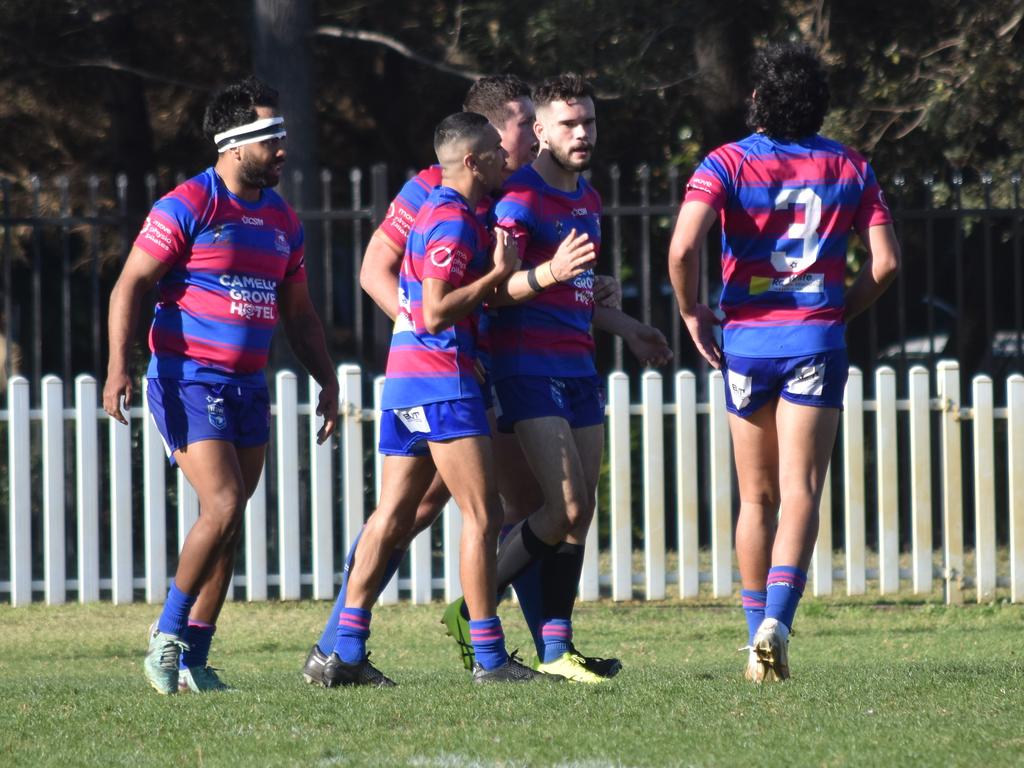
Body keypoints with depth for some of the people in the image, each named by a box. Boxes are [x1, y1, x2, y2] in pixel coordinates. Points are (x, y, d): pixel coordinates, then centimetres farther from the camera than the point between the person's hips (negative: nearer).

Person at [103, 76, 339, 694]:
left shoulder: (283, 220, 13)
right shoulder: (188, 207, -8)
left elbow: (299, 313, 22)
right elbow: (131, 285, -9)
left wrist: (327, 382, 13)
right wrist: (119, 365, -19)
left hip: (248, 388, 7)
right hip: (188, 382, -7)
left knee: (229, 525, 5)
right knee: (223, 505, -18)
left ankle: (193, 662, 10)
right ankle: (167, 639, -4)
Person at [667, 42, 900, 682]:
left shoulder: (727, 164, -3)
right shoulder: (851, 168, 4)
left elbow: (683, 248, -17)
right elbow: (885, 261, 0)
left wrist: (692, 311, -1)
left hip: (746, 340, 0)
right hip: (817, 341, 0)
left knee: (757, 497, 12)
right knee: (800, 492, -6)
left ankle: (758, 639, 14)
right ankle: (777, 621, -26)